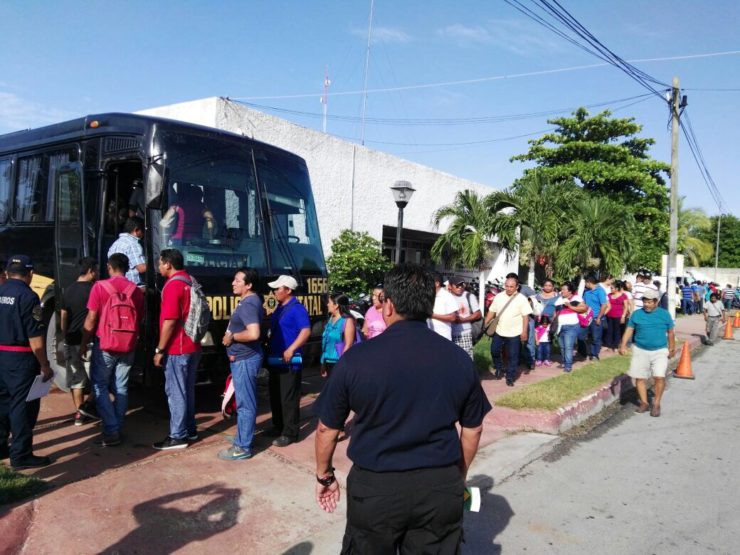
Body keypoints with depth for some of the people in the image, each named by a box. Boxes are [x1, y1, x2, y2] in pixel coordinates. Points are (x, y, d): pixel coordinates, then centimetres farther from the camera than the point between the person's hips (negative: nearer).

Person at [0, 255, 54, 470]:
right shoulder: (27, 296, -15)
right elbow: (35, 337, -16)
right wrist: (45, 365, -9)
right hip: (20, 358, -7)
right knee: (23, 405, 1)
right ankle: (21, 455, 7)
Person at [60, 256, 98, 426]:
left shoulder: (68, 290, 9)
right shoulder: (94, 289, -11)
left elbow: (63, 318, 14)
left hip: (72, 341, 6)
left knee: (76, 379, 10)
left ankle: (79, 413, 15)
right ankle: (88, 405, 2)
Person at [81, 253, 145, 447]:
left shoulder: (100, 286, -8)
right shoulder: (136, 290, 3)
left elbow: (91, 318, -9)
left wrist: (83, 343, 1)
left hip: (104, 345, -3)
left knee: (100, 386, 7)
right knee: (121, 388, 12)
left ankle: (111, 431, 0)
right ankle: (118, 429, 15)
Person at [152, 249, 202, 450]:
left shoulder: (173, 285, -16)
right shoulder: (191, 282, 12)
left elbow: (170, 321, -21)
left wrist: (160, 350, -14)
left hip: (177, 349, -9)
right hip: (192, 346, 9)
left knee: (175, 392, -2)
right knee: (187, 390, 16)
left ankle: (178, 437, 5)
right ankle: (190, 430, 25)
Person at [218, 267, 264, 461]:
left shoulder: (248, 304, -20)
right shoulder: (249, 301, 13)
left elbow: (253, 333, -32)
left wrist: (232, 337, -17)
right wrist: (232, 339, 12)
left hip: (245, 360, -11)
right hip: (243, 358, 11)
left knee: (245, 404, -2)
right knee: (246, 401, 20)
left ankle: (242, 447, 6)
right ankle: (244, 437, 33)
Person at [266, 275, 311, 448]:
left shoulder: (297, 308, -13)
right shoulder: (280, 308, 15)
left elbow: (306, 331, -24)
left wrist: (291, 349, -31)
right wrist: (270, 352, 21)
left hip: (290, 361, -10)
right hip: (275, 359, 10)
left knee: (288, 398, -4)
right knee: (275, 396, 17)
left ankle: (289, 433, 2)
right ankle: (278, 426, 30)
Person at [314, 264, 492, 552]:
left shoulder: (356, 358, -11)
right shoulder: (459, 359, -3)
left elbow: (327, 428, -1)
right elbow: (473, 429, 8)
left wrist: (324, 476, 15)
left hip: (374, 486, -1)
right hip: (440, 486, 2)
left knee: (368, 548, 20)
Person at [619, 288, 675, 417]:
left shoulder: (664, 314, 1)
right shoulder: (636, 314, 1)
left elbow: (670, 333, 10)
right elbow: (629, 330, 0)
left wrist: (672, 348, 13)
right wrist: (623, 345, -11)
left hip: (660, 351, -1)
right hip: (640, 351, 2)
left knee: (659, 377, -13)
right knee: (640, 378, 5)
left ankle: (656, 404, 3)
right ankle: (644, 403, 20)